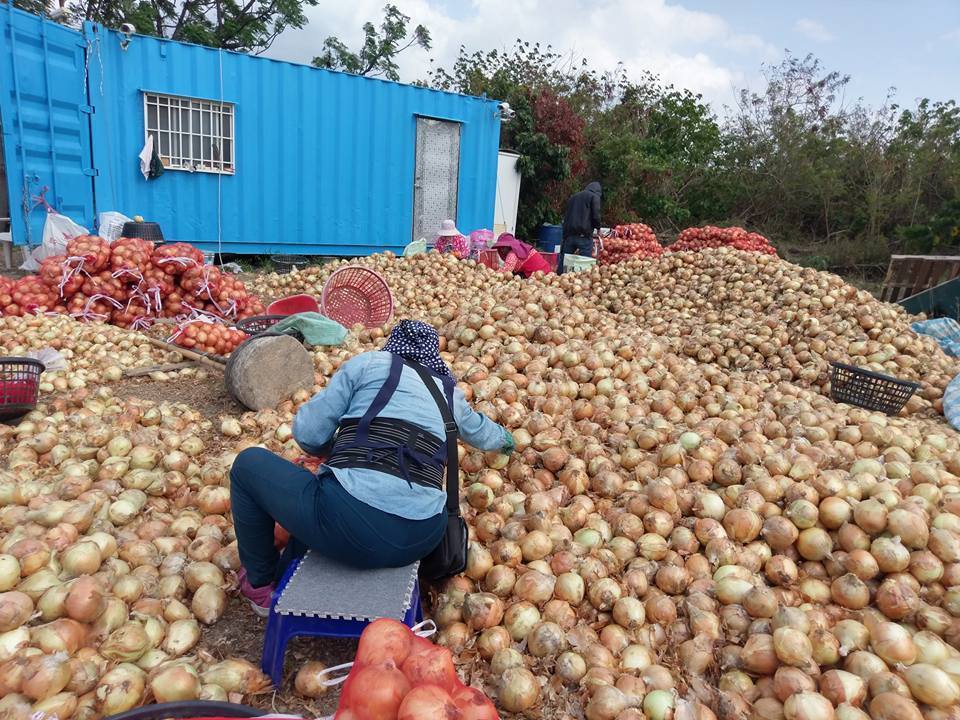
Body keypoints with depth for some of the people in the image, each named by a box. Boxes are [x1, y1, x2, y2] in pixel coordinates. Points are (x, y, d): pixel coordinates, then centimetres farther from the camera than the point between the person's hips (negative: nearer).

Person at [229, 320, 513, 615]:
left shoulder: (370, 362, 8)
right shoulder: (450, 392, 21)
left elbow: (307, 433, 5)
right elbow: (481, 431, 43)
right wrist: (505, 438, 66)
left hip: (352, 526, -6)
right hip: (423, 539, 6)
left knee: (249, 463, 20)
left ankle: (261, 585, 32)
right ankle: (284, 579, 43)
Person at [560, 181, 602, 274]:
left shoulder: (573, 197, 22)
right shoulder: (594, 196, 3)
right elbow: (596, 216, -7)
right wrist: (598, 228, 11)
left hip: (569, 234, 6)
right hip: (584, 235, -6)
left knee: (563, 263, 9)